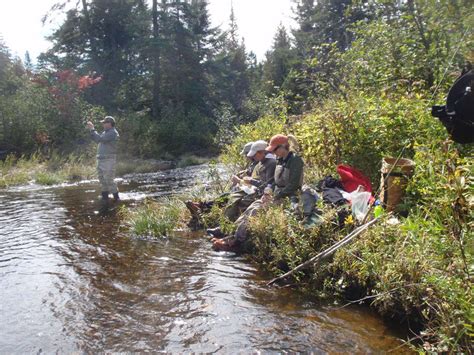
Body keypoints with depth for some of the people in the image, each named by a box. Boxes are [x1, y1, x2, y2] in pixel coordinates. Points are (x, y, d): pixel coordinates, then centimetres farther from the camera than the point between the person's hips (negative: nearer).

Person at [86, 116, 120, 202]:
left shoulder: (113, 133, -12)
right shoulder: (105, 132, 18)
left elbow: (100, 139, -20)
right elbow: (96, 139, 21)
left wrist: (92, 129, -12)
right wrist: (91, 129, 11)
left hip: (109, 160, -9)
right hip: (100, 159, 9)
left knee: (108, 180, -10)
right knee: (102, 179, 11)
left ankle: (116, 197, -1)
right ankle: (105, 197, 20)